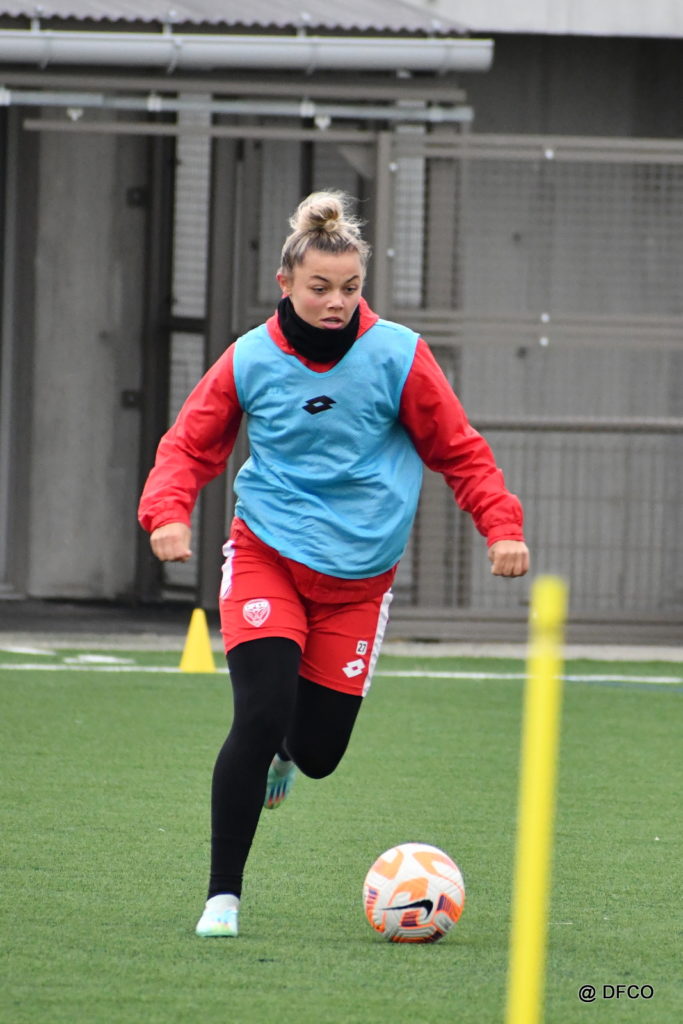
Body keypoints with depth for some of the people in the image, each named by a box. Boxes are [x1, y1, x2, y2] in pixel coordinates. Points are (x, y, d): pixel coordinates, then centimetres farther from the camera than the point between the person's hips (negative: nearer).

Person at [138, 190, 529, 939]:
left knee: (320, 752, 5)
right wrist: (169, 512, -15)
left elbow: (458, 450, 3)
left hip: (358, 578, 1)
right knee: (260, 715, -20)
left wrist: (501, 525, -9)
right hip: (266, 559, -1)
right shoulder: (250, 362, -5)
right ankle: (223, 896, -10)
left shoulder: (396, 357, -6)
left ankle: (283, 749, 46)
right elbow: (190, 446, 5)